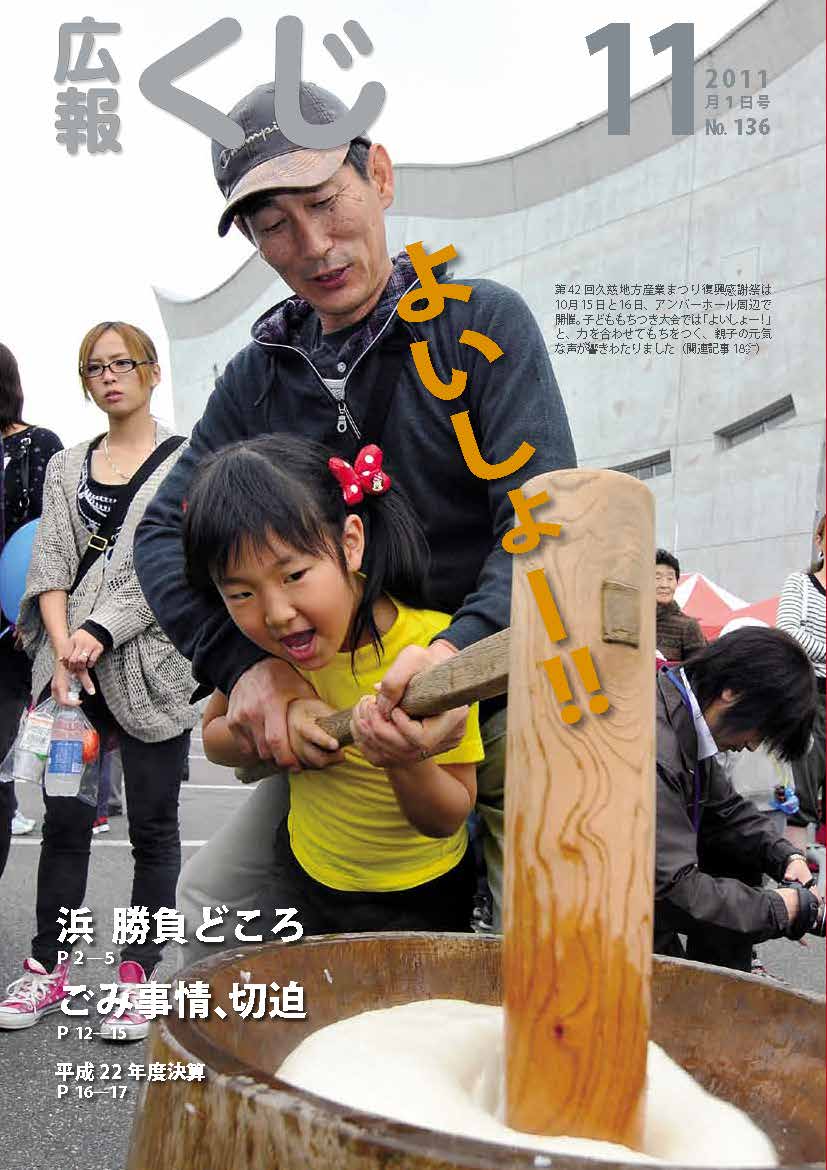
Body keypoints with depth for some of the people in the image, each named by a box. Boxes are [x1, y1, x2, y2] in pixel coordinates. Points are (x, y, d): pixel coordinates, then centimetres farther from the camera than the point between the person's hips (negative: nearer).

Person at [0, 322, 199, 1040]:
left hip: (149, 664, -3)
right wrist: (62, 648, -10)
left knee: (153, 823, 3)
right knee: (64, 816, 6)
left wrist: (100, 636, -17)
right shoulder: (66, 467, 15)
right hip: (70, 664, 4)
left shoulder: (185, 462, 2)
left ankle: (139, 973, 14)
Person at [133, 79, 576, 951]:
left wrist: (458, 648, -35)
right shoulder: (259, 375, 6)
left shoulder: (483, 323, -7)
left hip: (503, 691, -4)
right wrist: (242, 662, -16)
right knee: (212, 900, 6)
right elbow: (164, 532, 2)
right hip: (345, 707, 4)